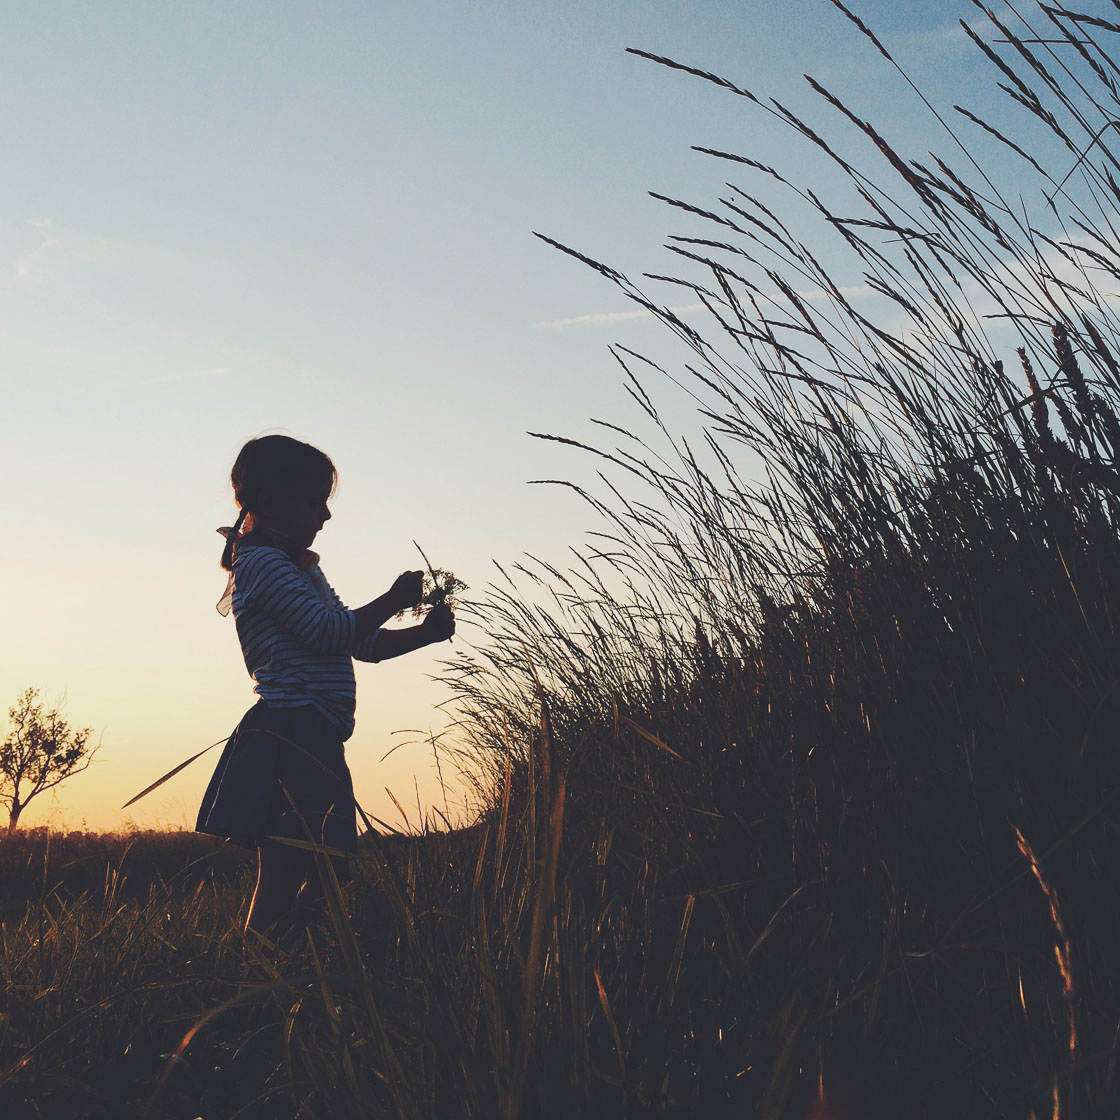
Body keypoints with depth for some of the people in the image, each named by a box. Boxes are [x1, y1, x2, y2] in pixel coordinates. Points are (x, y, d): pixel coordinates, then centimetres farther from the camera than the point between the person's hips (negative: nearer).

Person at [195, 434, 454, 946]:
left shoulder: (295, 569, 25)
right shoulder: (262, 562, -6)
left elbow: (363, 644, 25)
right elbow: (329, 631, -18)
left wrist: (424, 632, 10)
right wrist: (394, 599, -6)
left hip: (310, 744, 10)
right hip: (290, 737, -10)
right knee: (283, 889, -11)